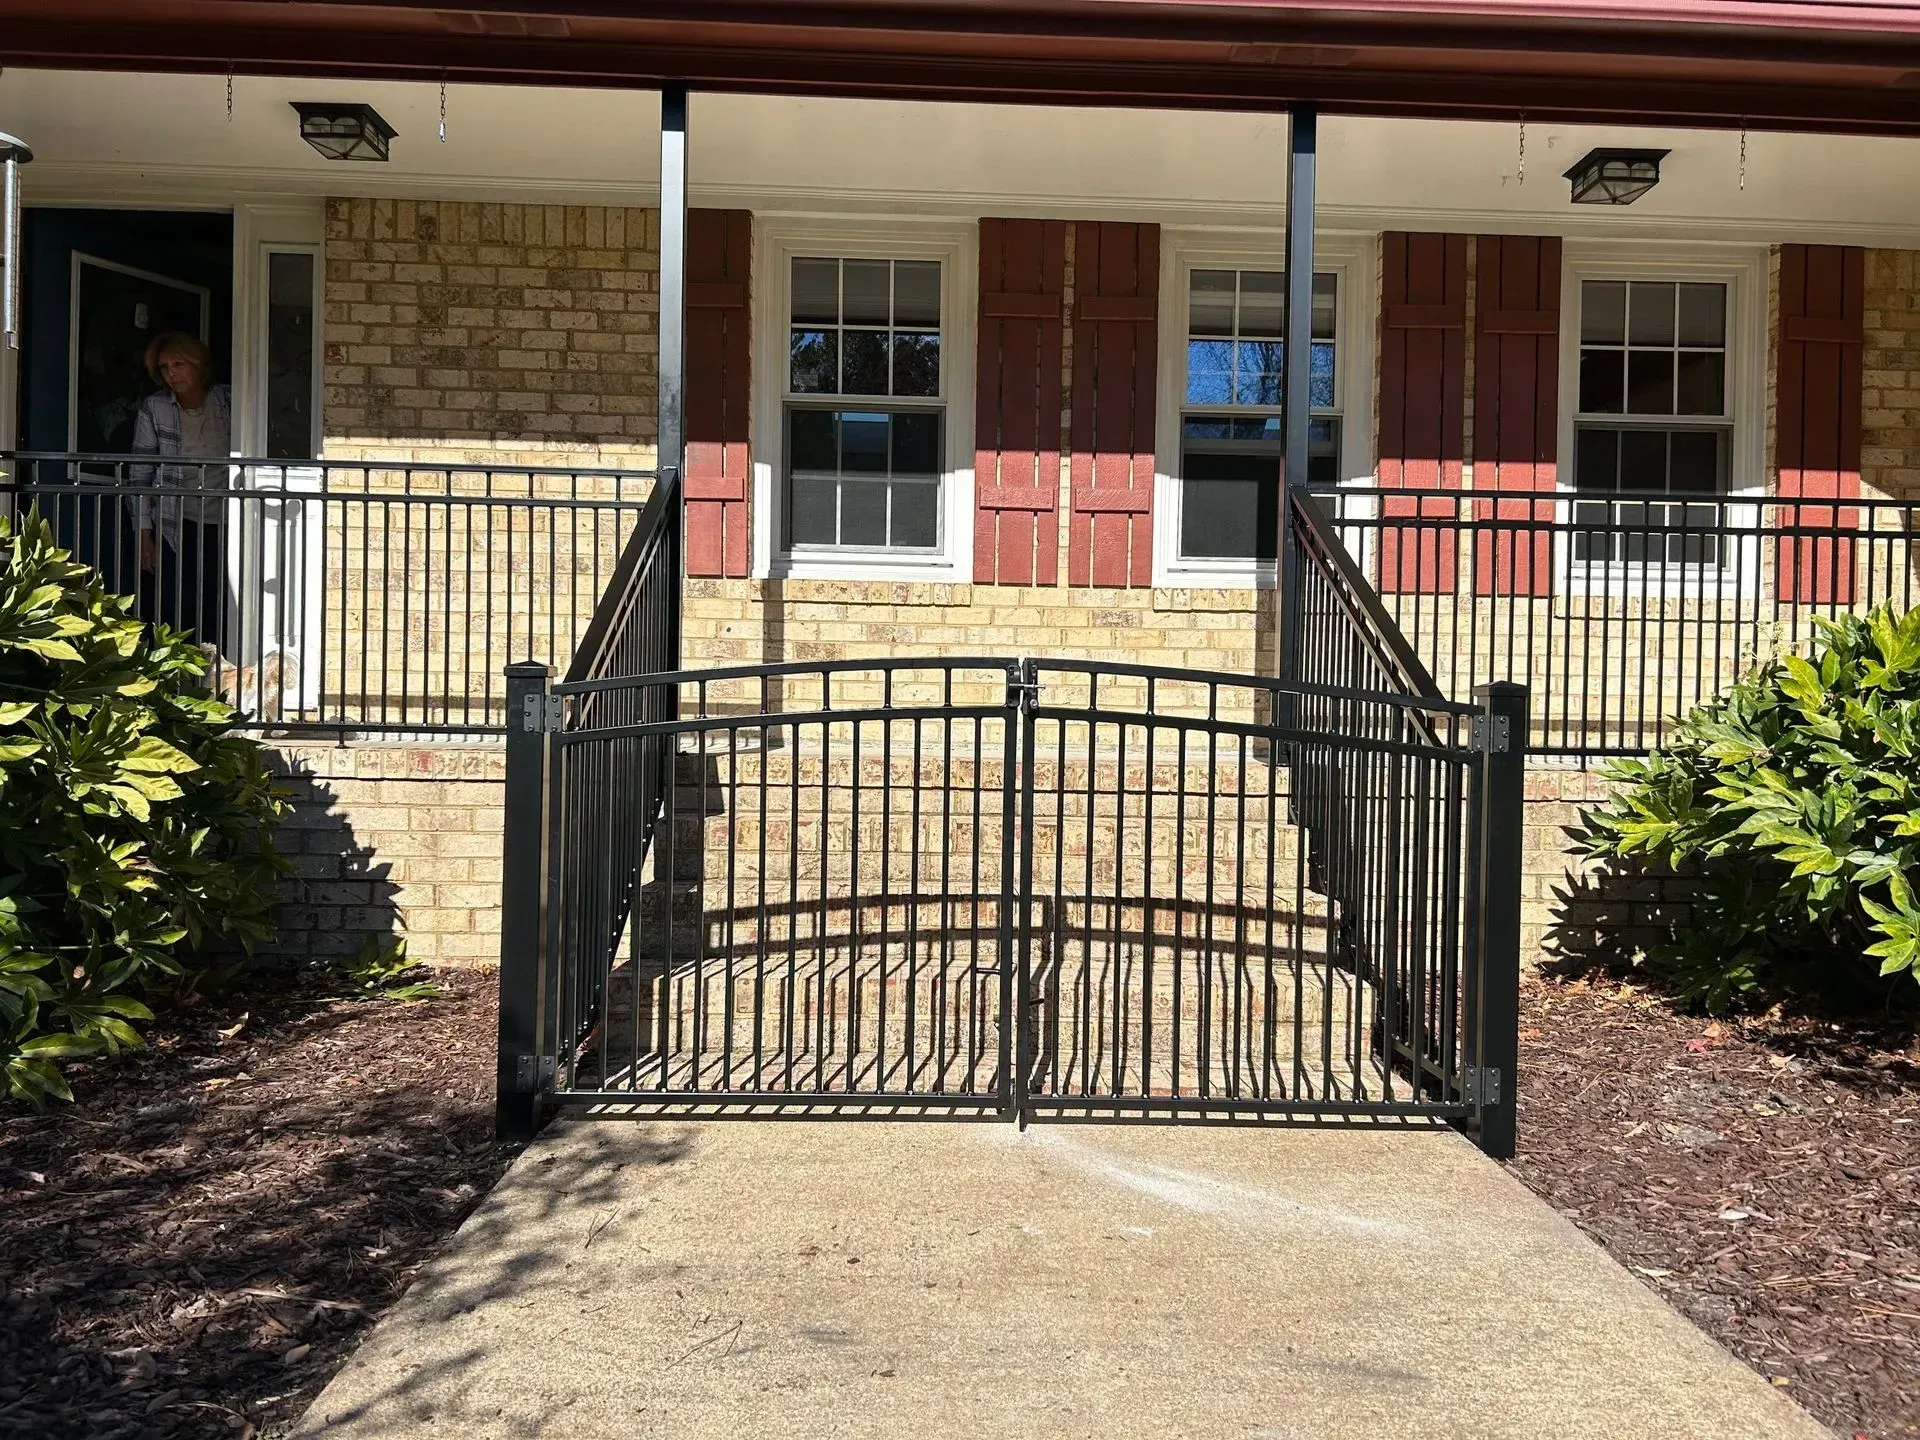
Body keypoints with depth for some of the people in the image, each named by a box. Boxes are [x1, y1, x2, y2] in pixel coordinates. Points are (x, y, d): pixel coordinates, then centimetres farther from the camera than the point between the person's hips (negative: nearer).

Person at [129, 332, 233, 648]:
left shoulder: (227, 402, 3)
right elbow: (140, 476, 3)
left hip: (223, 527, 1)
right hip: (174, 530, -1)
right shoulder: (154, 408, 1)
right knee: (171, 622, -6)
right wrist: (143, 535, -3)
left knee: (216, 623, -2)